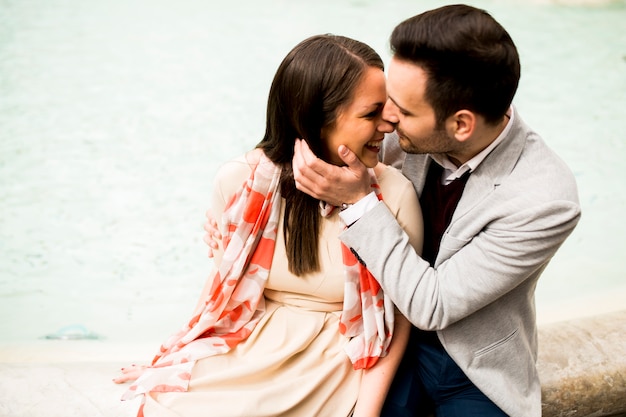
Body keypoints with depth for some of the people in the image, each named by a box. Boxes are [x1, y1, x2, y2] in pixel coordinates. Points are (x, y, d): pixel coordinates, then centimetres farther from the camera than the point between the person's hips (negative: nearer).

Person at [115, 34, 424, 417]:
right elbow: (225, 278, 7)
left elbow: (398, 316, -5)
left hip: (332, 377, -1)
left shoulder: (394, 194, -11)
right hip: (242, 361, 2)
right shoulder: (242, 181, -8)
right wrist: (172, 359, 9)